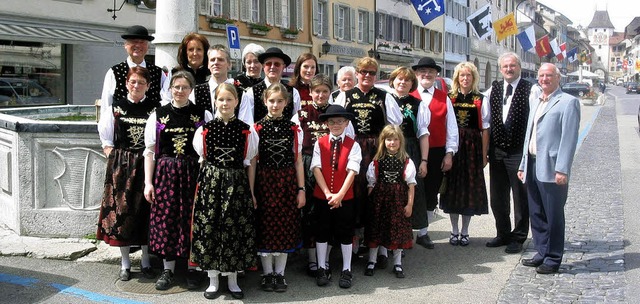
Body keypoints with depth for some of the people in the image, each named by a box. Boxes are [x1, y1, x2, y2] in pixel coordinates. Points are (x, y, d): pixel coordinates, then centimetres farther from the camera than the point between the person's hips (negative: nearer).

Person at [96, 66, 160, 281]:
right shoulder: (115, 108, 6)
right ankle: (125, 264, 15)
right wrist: (113, 158, -1)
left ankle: (146, 262, 18)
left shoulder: (155, 109, 2)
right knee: (121, 211, 3)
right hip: (121, 165, 1)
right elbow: (105, 138, 10)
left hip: (146, 165, -1)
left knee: (146, 212, 4)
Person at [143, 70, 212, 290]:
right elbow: (150, 151, 4)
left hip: (194, 173, -1)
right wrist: (148, 183, 0)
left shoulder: (203, 115, 2)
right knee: (166, 219, 5)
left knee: (192, 220, 4)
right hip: (165, 173, 1)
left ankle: (193, 269, 19)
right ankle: (168, 270, 19)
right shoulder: (158, 115, 5)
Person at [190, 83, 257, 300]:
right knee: (209, 227, 2)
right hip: (210, 182, 0)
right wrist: (214, 173, 5)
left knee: (235, 228, 4)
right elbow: (202, 157, 12)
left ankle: (233, 280, 18)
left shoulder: (246, 130, 2)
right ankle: (212, 281, 16)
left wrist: (251, 190, 6)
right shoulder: (205, 129, 2)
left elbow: (248, 162, 8)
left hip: (237, 183, 0)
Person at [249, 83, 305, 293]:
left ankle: (280, 273, 19)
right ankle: (267, 273, 19)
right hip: (264, 182, -1)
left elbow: (298, 161, 5)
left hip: (288, 183, 1)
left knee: (286, 227, 6)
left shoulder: (294, 128, 3)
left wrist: (301, 189, 1)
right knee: (265, 227, 5)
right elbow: (252, 163, -3)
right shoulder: (257, 128, -2)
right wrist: (251, 192, -6)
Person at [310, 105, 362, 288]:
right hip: (321, 197, 1)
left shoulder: (353, 145, -4)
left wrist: (340, 194, -21)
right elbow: (316, 169, -8)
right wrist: (328, 193, -17)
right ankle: (322, 269, 23)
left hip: (345, 198, -1)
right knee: (322, 231, 10)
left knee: (345, 233, 8)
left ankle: (346, 270, 20)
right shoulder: (320, 143, 0)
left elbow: (352, 171, -12)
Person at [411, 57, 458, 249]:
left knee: (431, 192, 8)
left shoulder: (444, 98, 9)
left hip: (437, 153, 2)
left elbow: (451, 127, 6)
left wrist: (449, 153, -1)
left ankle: (423, 233, 20)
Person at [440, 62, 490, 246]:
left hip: (472, 147, -1)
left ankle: (464, 231, 18)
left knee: (470, 188, 5)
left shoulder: (481, 100, 2)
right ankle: (454, 231, 19)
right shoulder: (448, 98, 5)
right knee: (452, 187, 6)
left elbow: (485, 129, 2)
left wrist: (484, 154, -2)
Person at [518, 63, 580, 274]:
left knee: (553, 215, 2)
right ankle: (541, 253, 26)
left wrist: (562, 169, -19)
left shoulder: (568, 102, -6)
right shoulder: (535, 102, 18)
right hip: (533, 166, 8)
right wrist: (523, 165, 18)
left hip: (551, 169, -7)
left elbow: (569, 138, -13)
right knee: (536, 214, 14)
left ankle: (553, 259, 12)